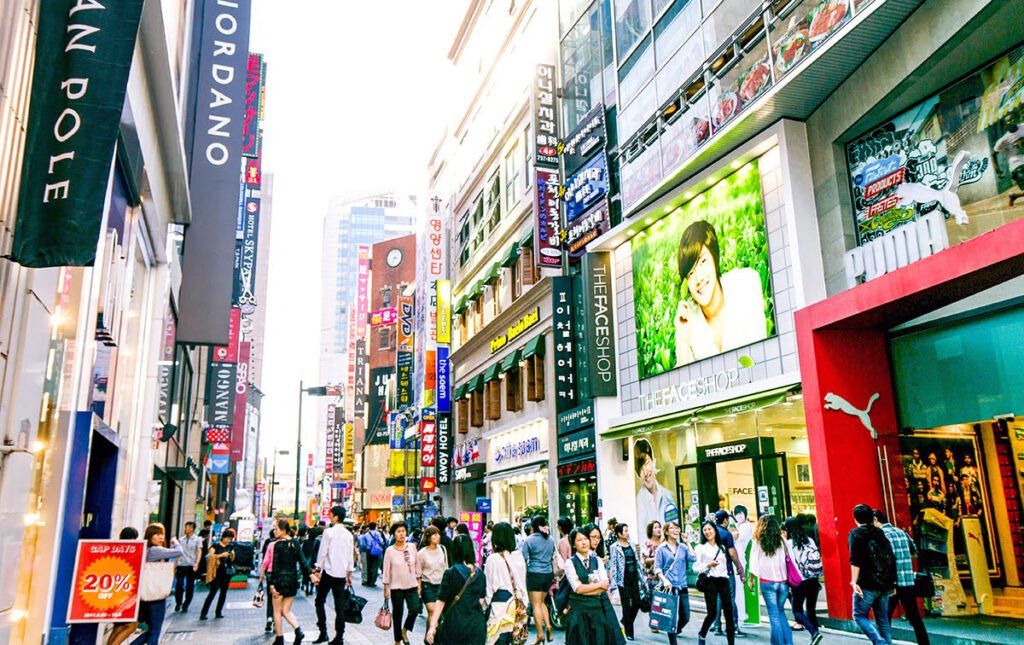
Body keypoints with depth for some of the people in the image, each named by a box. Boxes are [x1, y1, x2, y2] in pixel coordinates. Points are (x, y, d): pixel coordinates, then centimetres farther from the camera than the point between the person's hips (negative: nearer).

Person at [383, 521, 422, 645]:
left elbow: (417, 566, 8)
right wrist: (386, 589, -3)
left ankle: (405, 630, 14)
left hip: (412, 586, 2)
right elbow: (386, 571, -3)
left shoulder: (412, 547, 0)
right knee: (398, 614, 6)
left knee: (415, 609, -13)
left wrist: (418, 582, 8)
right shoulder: (390, 550, -7)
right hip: (396, 587, -2)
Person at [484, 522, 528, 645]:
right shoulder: (519, 557, 1)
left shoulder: (492, 560, -11)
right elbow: (523, 582, 8)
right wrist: (524, 602, 18)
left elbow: (488, 586, -6)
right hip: (517, 602, 5)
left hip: (500, 601, -4)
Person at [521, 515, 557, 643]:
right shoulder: (551, 539, 7)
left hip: (535, 574, -5)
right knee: (542, 602, 20)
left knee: (536, 605, 0)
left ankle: (540, 634, -2)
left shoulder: (529, 540, -9)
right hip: (548, 574, 5)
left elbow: (523, 559, -10)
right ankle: (548, 625, 5)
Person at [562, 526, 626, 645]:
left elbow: (605, 586, -1)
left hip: (599, 606, 3)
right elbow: (578, 588, -12)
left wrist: (584, 588, -13)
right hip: (579, 609, -3)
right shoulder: (570, 562, -3)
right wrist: (599, 584, -5)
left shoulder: (597, 560, 8)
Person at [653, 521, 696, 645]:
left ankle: (675, 632, 35)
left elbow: (693, 558, -6)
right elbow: (657, 568, -3)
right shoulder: (661, 548, 0)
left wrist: (687, 543, -2)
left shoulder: (682, 547, 9)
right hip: (669, 587, -3)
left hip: (682, 587, 3)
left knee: (685, 617, 6)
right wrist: (664, 580, -19)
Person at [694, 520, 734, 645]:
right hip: (710, 581, -4)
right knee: (712, 613, -9)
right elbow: (695, 567, -2)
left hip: (723, 581, 4)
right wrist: (708, 565, -17)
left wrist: (726, 577, 11)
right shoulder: (701, 547, 3)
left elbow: (725, 565, 19)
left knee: (728, 612, -2)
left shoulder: (722, 547, 17)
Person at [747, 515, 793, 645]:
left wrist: (751, 580, 9)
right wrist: (789, 579, 12)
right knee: (780, 611, 16)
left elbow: (754, 562, -2)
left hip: (767, 582, -3)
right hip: (783, 581, 3)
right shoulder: (781, 540, 3)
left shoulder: (757, 542, -4)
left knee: (774, 614, 4)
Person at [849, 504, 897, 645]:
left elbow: (855, 560, -14)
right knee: (883, 619, 11)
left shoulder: (856, 534, -3)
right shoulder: (880, 533, 14)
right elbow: (891, 558, 15)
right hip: (885, 585, 6)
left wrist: (854, 582, -14)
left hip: (867, 585, -6)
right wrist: (892, 583, 20)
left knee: (860, 616, 2)